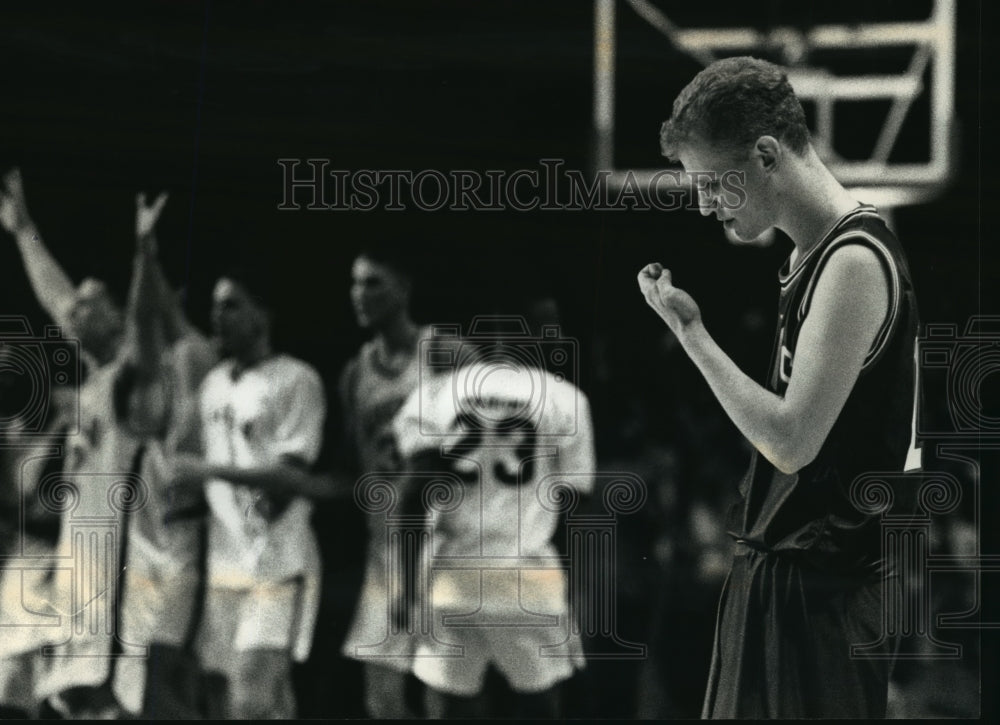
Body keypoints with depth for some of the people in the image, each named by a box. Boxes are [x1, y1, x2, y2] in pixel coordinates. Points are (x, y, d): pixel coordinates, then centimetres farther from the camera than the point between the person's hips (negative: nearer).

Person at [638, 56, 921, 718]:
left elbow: (792, 440, -22)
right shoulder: (810, 254, 13)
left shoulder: (855, 261, -17)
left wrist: (691, 334, -16)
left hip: (821, 589, -10)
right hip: (777, 568, 10)